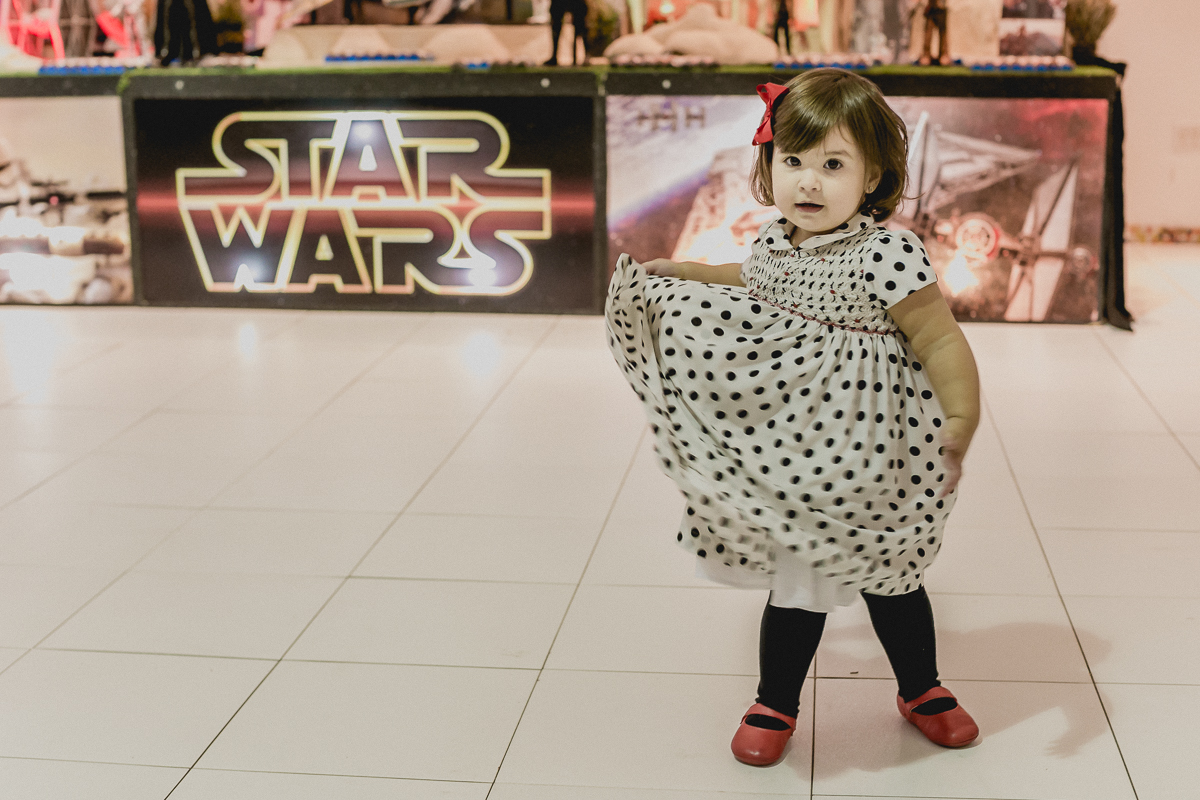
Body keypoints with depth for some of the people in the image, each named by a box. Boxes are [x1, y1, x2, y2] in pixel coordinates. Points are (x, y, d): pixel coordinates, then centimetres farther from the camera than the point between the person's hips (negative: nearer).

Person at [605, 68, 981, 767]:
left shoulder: (886, 254, -22)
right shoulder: (775, 243, -1)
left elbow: (943, 342, -22)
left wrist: (961, 422, -30)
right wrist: (684, 274, 18)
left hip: (869, 467, -4)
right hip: (789, 462, 4)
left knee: (890, 579, 17)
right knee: (798, 584, 13)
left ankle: (922, 690, 43)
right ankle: (776, 704, 33)